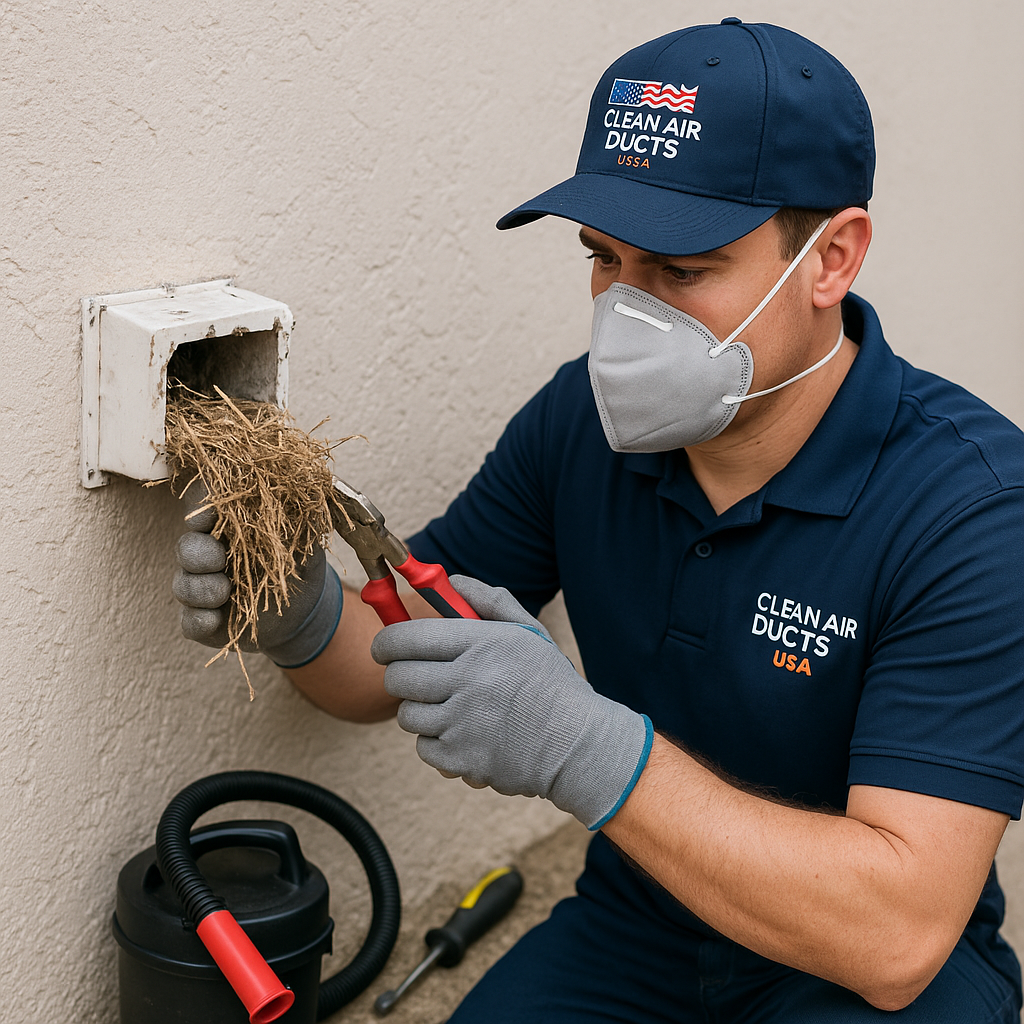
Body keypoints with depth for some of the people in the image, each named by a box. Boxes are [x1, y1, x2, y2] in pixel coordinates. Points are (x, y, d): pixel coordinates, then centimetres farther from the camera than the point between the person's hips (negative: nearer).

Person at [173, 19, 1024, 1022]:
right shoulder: (582, 420, -7)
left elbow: (899, 936, -32)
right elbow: (388, 668, 2)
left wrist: (583, 748, -40)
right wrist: (303, 621, -22)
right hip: (630, 931, 4)